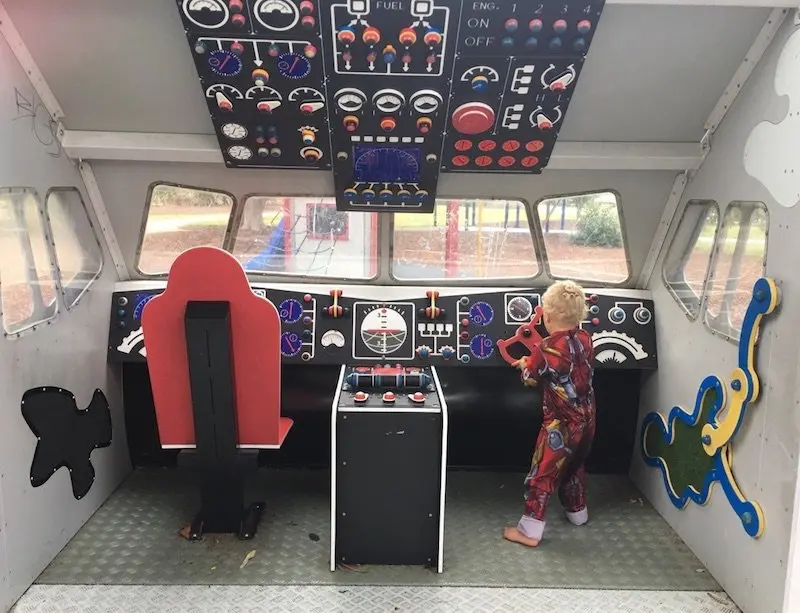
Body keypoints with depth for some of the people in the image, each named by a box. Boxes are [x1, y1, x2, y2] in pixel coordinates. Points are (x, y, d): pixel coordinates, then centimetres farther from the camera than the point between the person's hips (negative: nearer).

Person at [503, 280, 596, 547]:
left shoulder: (547, 348, -20)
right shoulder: (585, 339, -2)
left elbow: (530, 378, -5)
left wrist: (525, 364, 16)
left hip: (561, 422, -7)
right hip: (586, 418, 7)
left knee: (542, 473, 2)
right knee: (574, 464, 27)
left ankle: (529, 530, 8)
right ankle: (577, 511, 45)